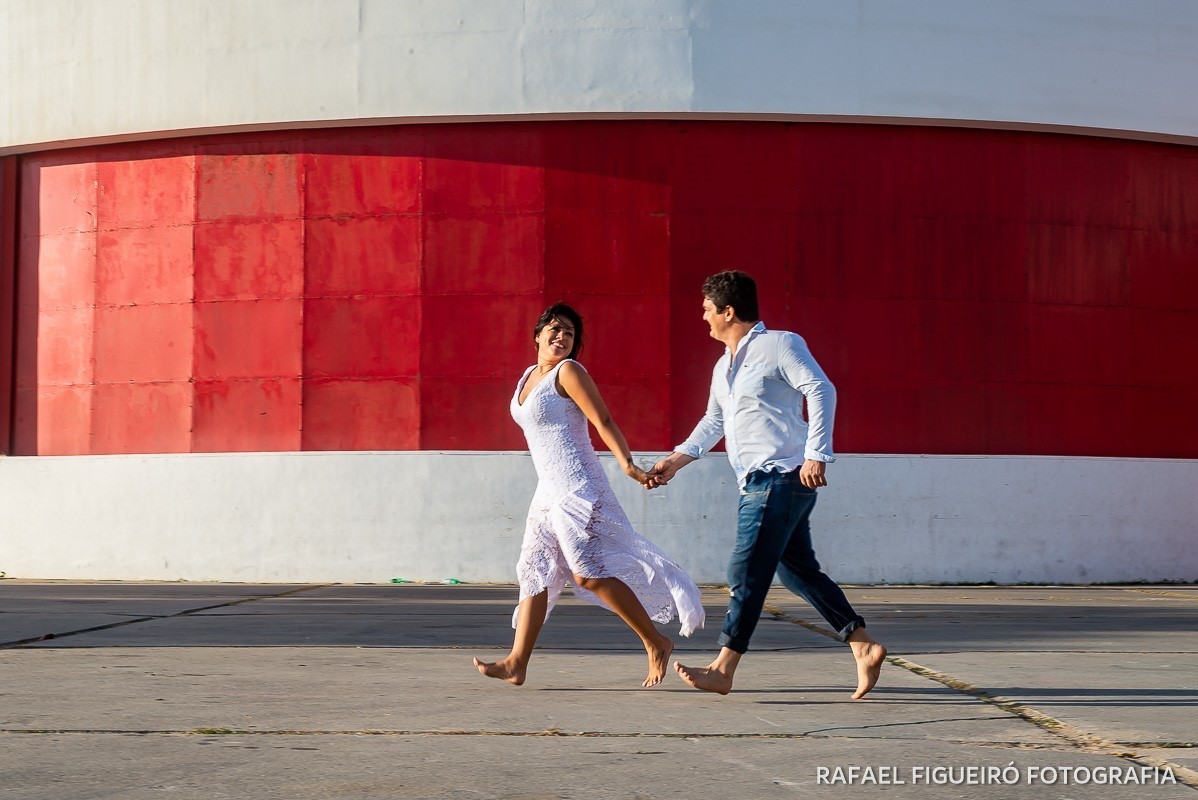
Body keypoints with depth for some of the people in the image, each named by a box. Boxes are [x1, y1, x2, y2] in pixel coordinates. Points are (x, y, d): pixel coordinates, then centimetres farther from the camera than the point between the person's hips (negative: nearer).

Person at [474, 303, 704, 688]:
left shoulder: (568, 372, -8)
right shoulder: (528, 377, 16)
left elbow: (603, 421, -16)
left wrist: (627, 463, -27)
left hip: (576, 487, -9)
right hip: (549, 490, 9)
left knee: (588, 572, -13)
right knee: (535, 572, 5)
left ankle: (656, 643, -5)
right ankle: (516, 663, 6)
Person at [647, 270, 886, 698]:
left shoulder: (778, 345, -7)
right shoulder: (724, 366, 19)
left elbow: (821, 391, -16)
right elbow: (714, 421, 30)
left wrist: (816, 454, -24)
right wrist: (676, 460, 21)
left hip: (781, 476, -9)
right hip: (761, 482, 9)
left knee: (746, 572, -9)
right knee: (798, 570, 9)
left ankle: (723, 670, -6)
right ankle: (863, 646, 12)